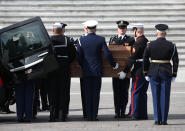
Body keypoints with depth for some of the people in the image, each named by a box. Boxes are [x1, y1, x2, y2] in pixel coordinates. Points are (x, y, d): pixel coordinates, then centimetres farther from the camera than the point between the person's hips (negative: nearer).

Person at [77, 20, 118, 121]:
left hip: (86, 71, 0)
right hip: (97, 71, 0)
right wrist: (113, 64, 8)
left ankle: (89, 115, 4)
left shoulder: (81, 40, -2)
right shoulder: (101, 40, -4)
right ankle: (94, 115, 3)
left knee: (88, 94, 5)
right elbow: (107, 54, -6)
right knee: (96, 93, 4)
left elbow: (79, 56, -1)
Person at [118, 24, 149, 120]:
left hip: (139, 72, -9)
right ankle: (143, 114, 14)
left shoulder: (138, 43, -16)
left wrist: (125, 71, -16)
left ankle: (135, 114, -3)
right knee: (143, 93, 12)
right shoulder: (147, 41, 12)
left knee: (135, 92, -2)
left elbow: (132, 58, -19)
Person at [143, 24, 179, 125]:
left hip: (154, 73, 0)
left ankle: (157, 120, 4)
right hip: (166, 73, 0)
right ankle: (164, 120, 2)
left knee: (156, 97, 5)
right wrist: (174, 75, 5)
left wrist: (146, 74, 9)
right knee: (165, 97, 3)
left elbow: (145, 60, 1)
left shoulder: (150, 45, -2)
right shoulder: (171, 46, -2)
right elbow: (176, 61, -2)